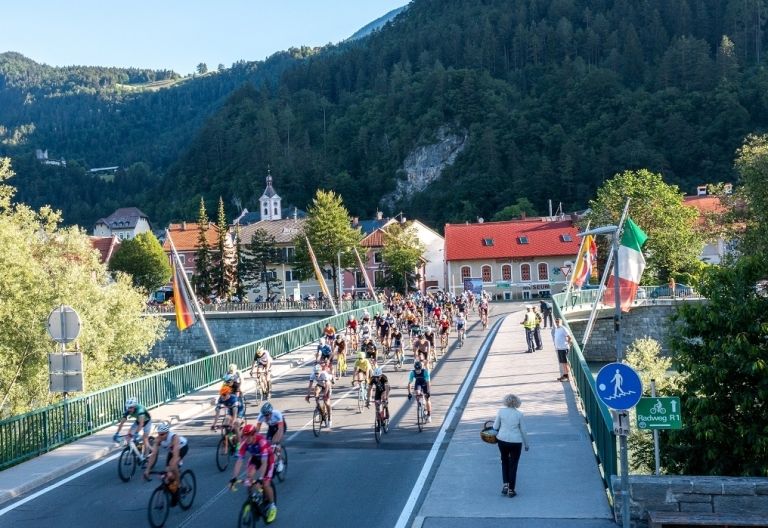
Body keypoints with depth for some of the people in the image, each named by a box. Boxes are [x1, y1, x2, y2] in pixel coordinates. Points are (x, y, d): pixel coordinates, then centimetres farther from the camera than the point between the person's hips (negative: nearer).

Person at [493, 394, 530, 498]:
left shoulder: (501, 411, -7)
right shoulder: (519, 414, -8)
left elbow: (495, 427, -2)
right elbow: (523, 431, -1)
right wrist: (526, 444, 11)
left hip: (502, 440, 1)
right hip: (516, 441, -1)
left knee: (504, 461, 23)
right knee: (513, 465, 10)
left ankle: (505, 484, 12)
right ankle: (511, 490, 12)